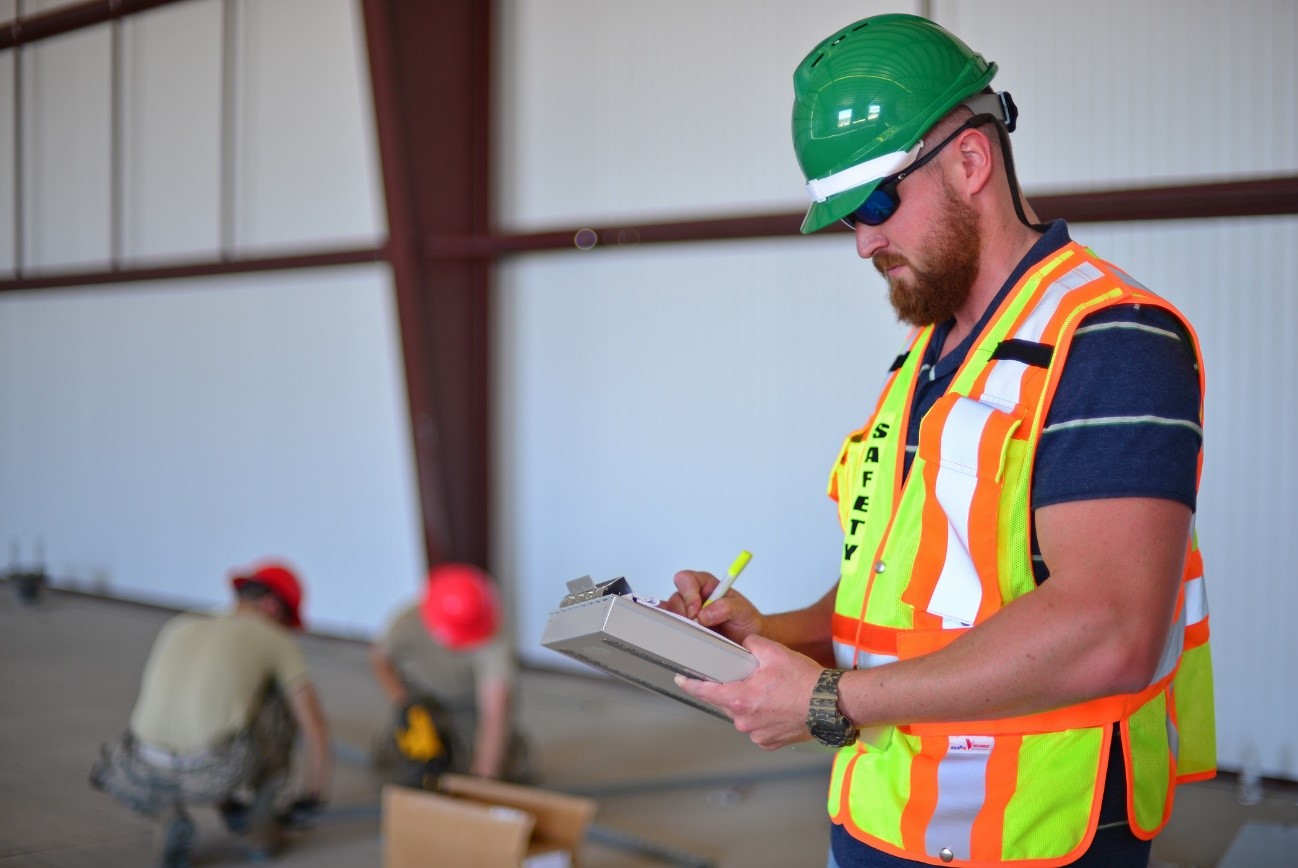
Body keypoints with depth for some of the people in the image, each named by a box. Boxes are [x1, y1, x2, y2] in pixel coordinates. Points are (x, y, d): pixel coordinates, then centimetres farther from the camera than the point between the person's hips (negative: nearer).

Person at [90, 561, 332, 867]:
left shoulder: (178, 626, 28)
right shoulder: (275, 639, 15)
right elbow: (316, 726, 14)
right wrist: (312, 796, 32)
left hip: (151, 775, 4)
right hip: (222, 769, -3)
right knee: (286, 691, 25)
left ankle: (169, 814, 10)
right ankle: (261, 821, 23)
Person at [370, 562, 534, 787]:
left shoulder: (490, 641, -39)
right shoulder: (407, 623, -31)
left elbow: (495, 713, -44)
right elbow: (380, 659, -7)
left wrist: (483, 778, -49)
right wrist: (403, 705, -19)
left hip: (472, 702, -2)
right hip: (423, 699, 2)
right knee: (409, 776, -14)